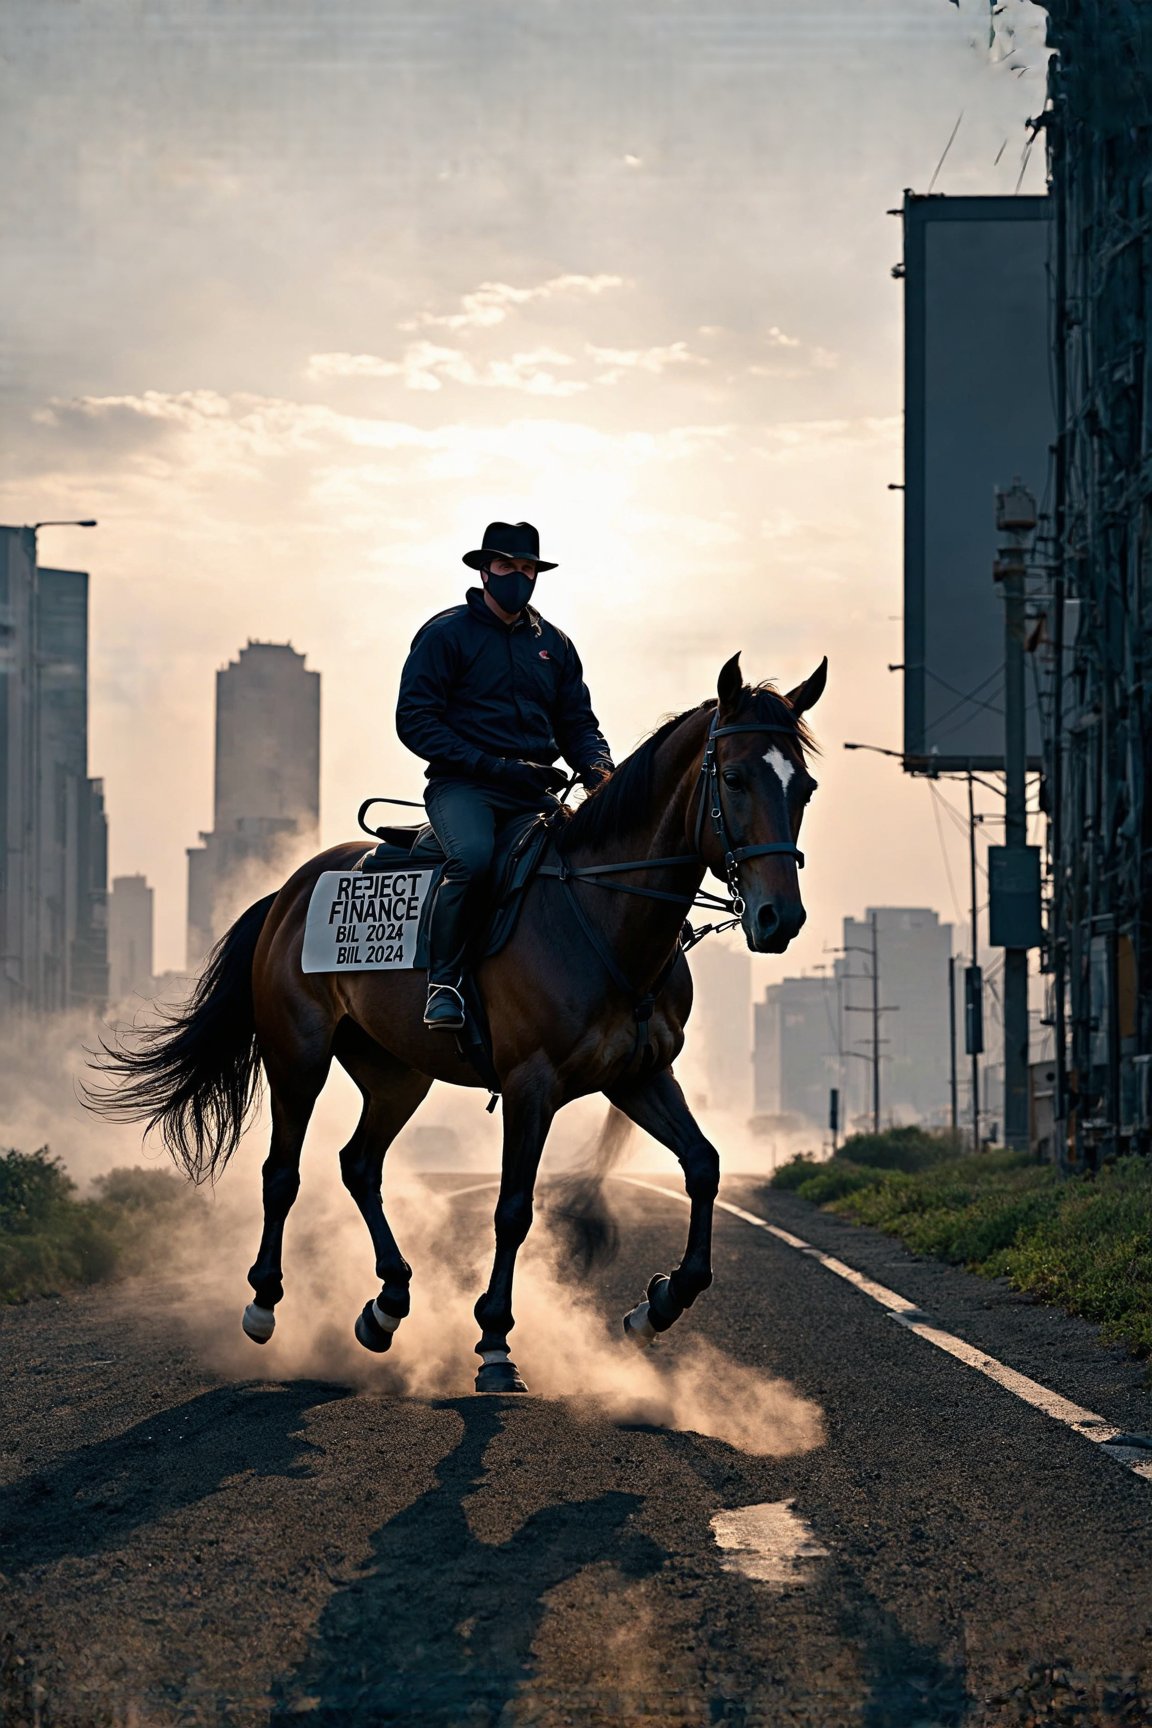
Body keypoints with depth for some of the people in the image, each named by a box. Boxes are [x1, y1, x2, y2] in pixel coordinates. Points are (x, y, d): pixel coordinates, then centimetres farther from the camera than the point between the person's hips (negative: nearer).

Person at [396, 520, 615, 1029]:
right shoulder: (446, 634, 2)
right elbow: (415, 721, -5)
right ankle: (443, 983, -25)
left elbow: (578, 724, 22)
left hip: (536, 794, 5)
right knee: (473, 856, -36)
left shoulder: (554, 645, 19)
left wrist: (598, 768, -3)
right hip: (463, 786, -5)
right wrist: (495, 766, -14)